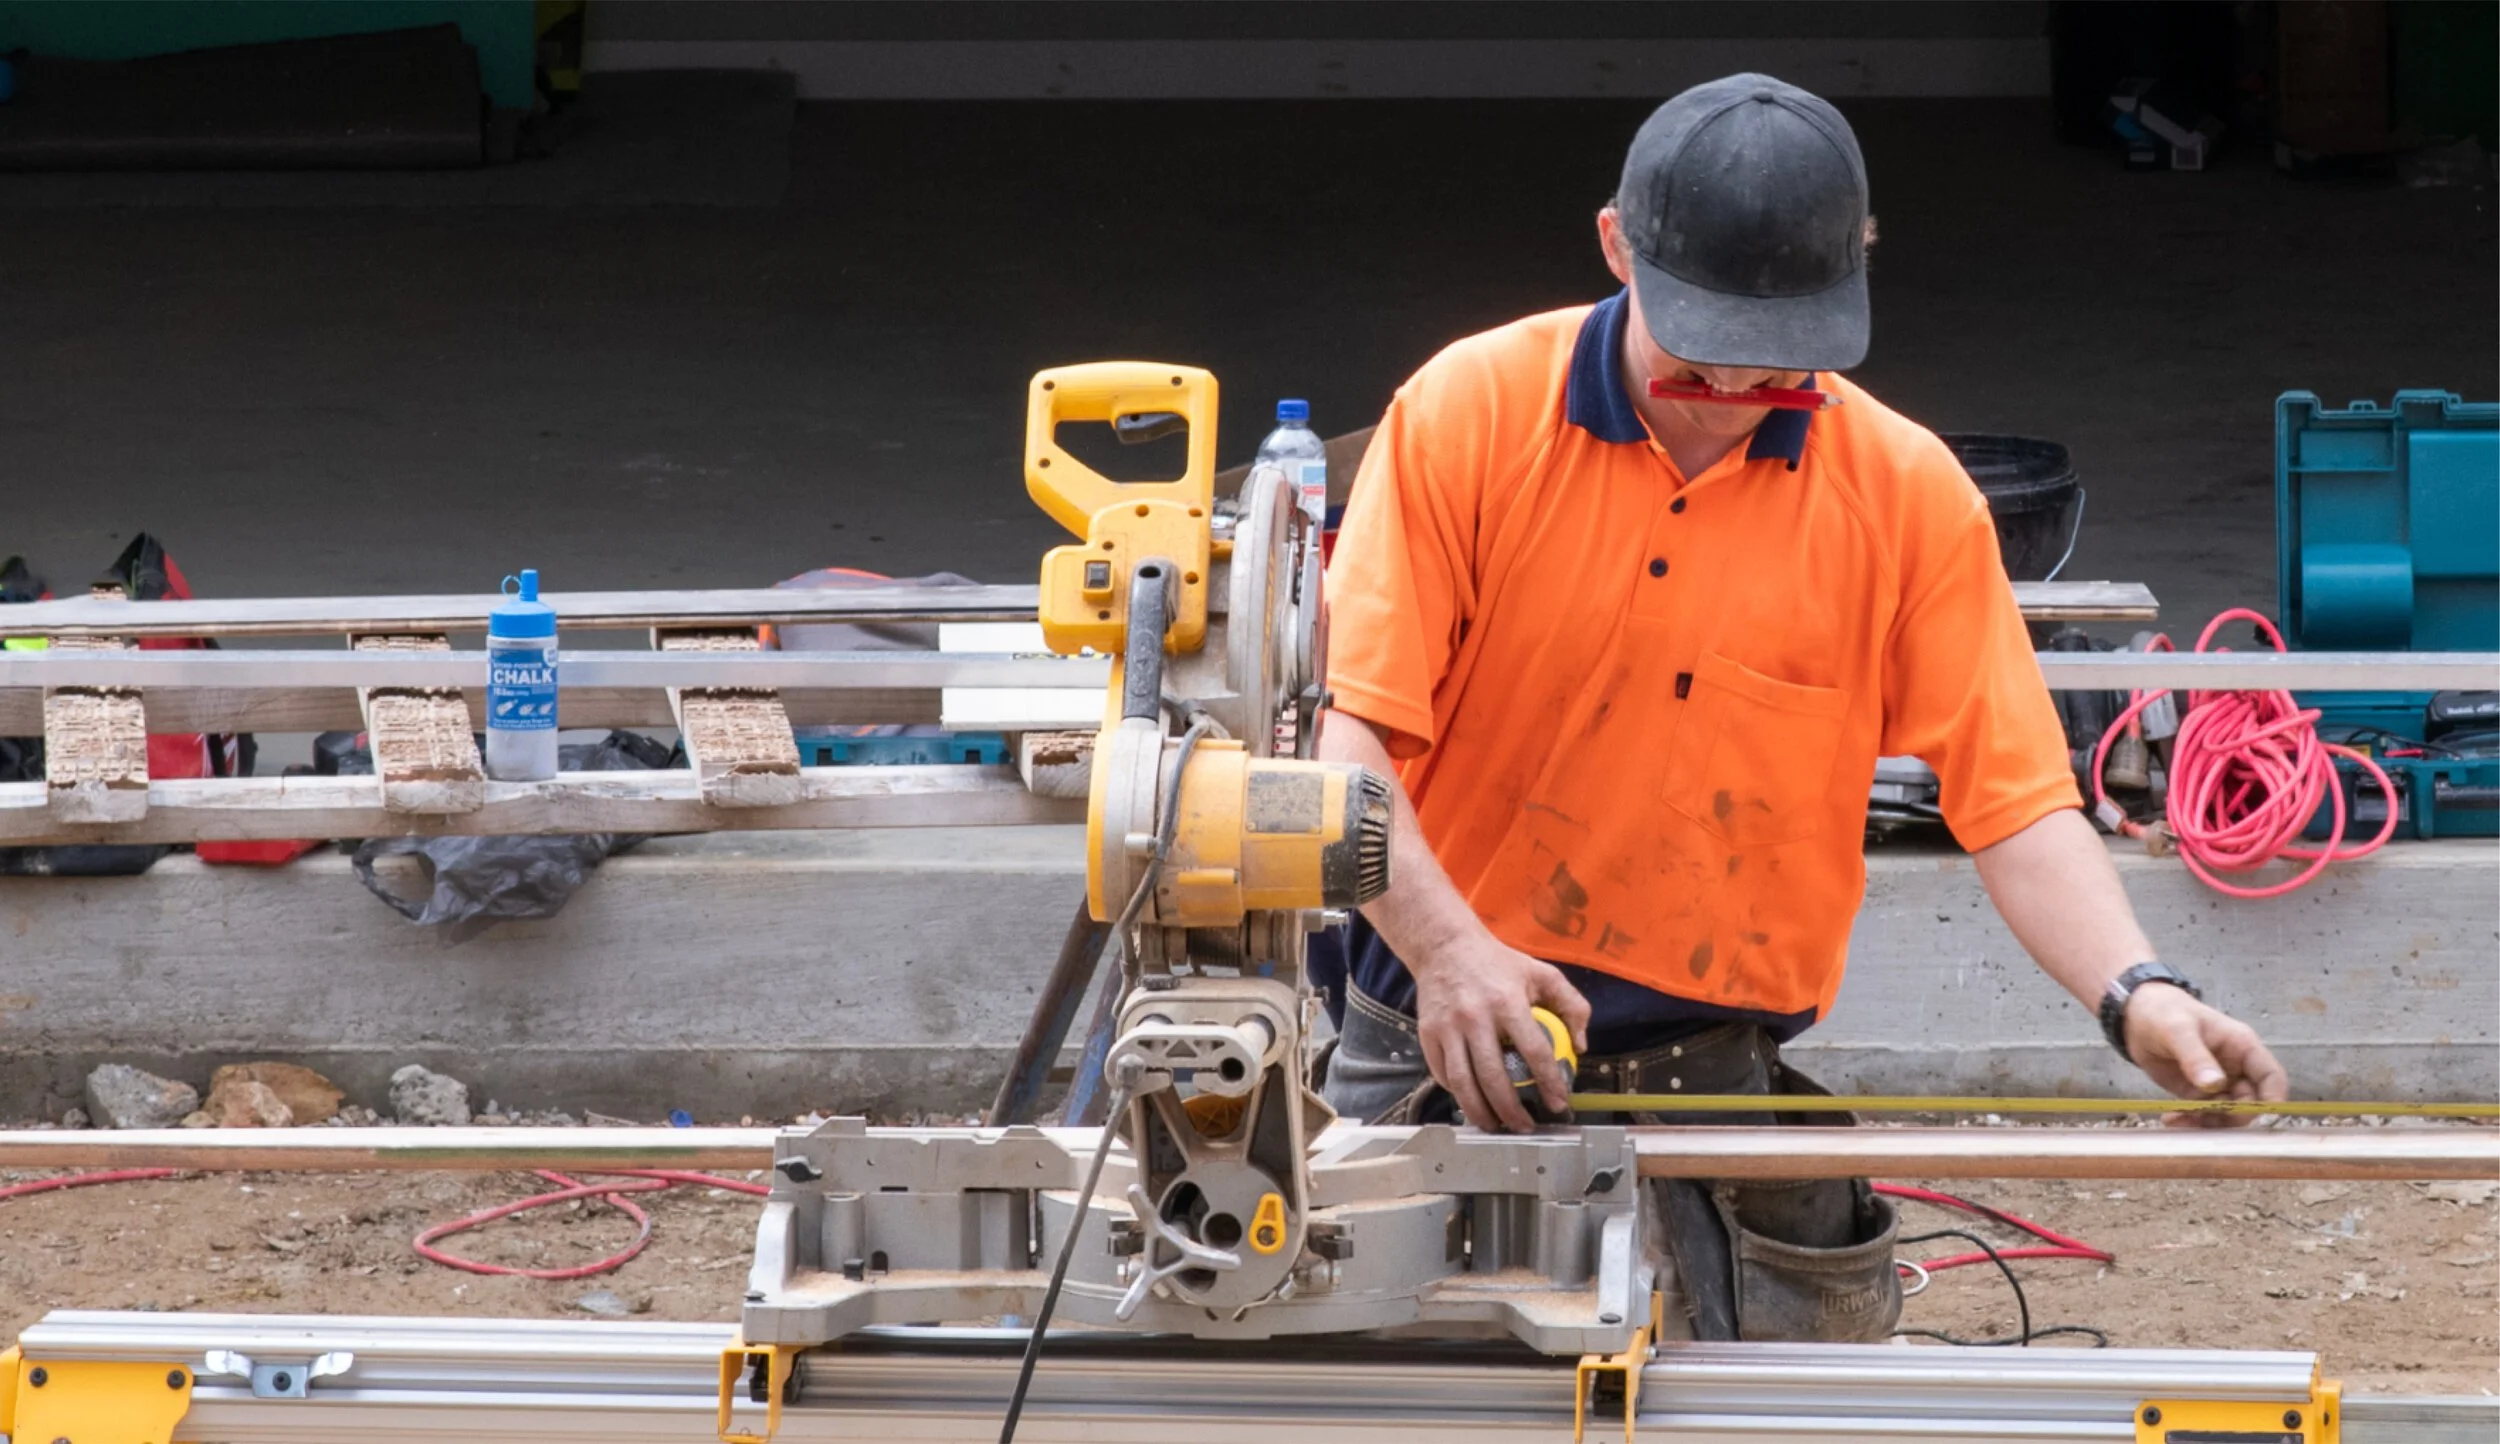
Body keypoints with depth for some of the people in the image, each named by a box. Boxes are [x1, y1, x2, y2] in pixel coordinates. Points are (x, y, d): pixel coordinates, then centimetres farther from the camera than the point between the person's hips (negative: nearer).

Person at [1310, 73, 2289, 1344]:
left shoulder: (1905, 494, 0)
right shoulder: (1469, 415, -5)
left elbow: (2016, 804, -2)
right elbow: (1345, 736, -11)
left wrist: (2136, 995, -20)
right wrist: (1448, 945, -28)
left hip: (1721, 1085, 1)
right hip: (1456, 1052, -1)